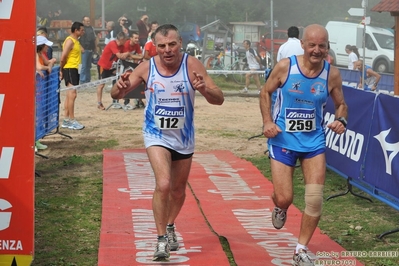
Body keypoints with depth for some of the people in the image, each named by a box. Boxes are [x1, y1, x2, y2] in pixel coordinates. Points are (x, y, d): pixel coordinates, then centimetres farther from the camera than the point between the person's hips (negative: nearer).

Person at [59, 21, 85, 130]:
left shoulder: (76, 41, 18)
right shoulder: (70, 41, -13)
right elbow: (63, 57, -18)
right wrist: (62, 70, -8)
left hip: (75, 69, 10)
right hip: (69, 69, -10)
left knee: (69, 95, 12)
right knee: (72, 94, -12)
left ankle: (66, 120, 17)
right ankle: (72, 121, -13)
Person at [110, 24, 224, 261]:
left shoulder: (192, 65, -15)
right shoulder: (147, 68, -13)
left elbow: (219, 99, -17)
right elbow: (117, 95, -4)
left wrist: (204, 89, -39)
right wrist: (121, 87, -29)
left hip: (184, 138, 2)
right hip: (157, 135, -2)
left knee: (178, 191, 17)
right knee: (163, 185, -22)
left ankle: (170, 228, 45)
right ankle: (162, 239, -9)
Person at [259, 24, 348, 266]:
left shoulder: (332, 74, -7)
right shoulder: (285, 66, -13)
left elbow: (341, 104, 7)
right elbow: (266, 92, 2)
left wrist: (341, 120, -15)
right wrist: (268, 121, -11)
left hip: (314, 141, 2)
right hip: (283, 140, -2)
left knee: (315, 198, -7)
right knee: (284, 198, -3)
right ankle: (280, 208, 39)